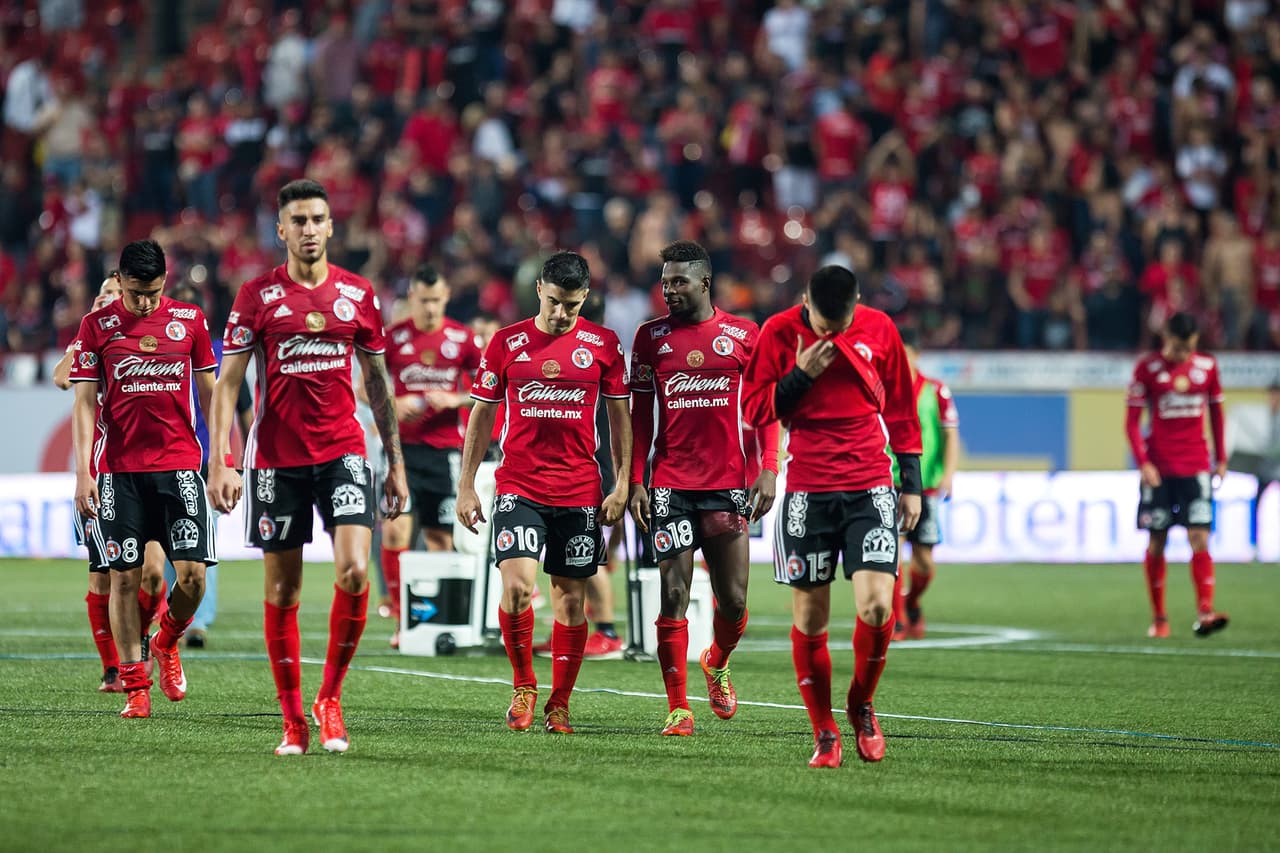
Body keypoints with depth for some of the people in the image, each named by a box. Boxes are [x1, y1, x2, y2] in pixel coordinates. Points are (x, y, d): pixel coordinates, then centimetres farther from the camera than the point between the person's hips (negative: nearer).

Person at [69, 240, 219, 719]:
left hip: (180, 464, 1)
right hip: (119, 470, -1)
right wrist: (83, 472, -7)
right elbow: (85, 402, 1)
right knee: (125, 576, -3)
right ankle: (135, 687, 5)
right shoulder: (98, 325, 1)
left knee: (193, 574, -7)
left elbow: (209, 392, 13)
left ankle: (166, 643, 22)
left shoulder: (189, 320, 6)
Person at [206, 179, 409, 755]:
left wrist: (395, 460, 11)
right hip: (275, 459, -1)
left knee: (355, 571, -16)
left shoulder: (357, 294, 6)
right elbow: (227, 383, -1)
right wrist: (220, 462, -10)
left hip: (342, 453, 1)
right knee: (282, 589, 3)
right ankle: (293, 720, 11)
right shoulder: (257, 296, 0)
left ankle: (330, 698, 1)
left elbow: (378, 381, 13)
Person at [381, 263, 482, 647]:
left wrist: (455, 400, -10)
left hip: (446, 449, 1)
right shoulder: (393, 337, 0)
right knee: (395, 529, -14)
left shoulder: (463, 339, 1)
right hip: (403, 447, -1)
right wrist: (394, 405, -10)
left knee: (440, 537, 4)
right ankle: (401, 618, -6)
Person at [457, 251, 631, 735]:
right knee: (516, 584, -17)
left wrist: (622, 484, 2)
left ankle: (559, 704, 16)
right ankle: (523, 685, 3)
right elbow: (482, 414, 8)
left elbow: (619, 416, 9)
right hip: (518, 488, -1)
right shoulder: (507, 343, 2)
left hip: (581, 491, 1)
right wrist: (467, 486, 5)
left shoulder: (602, 345, 3)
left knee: (570, 599, 4)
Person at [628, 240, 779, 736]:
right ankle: (678, 708, 0)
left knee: (733, 599, 0)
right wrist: (635, 481, 1)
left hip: (728, 484, 0)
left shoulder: (743, 336, 4)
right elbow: (639, 415, 8)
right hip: (670, 486, 0)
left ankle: (717, 663, 32)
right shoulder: (651, 337, 5)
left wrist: (769, 470, -4)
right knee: (674, 596, -5)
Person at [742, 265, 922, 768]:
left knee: (877, 604, -14)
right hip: (807, 491, 0)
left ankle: (861, 705, 11)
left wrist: (911, 484, 10)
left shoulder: (879, 329, 3)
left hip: (871, 489, 0)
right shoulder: (779, 332, -1)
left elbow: (901, 409, 12)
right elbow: (753, 410, 1)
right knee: (810, 615, 1)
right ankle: (824, 734, 12)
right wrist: (801, 375, -13)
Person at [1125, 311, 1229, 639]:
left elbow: (1216, 412, 16)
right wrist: (1143, 462, -12)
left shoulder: (1207, 366, 5)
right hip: (1159, 469, -1)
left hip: (1196, 467, 1)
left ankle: (1204, 612, -16)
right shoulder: (1148, 368, -3)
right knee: (1156, 543, 3)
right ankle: (1158, 618, 14)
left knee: (1200, 538, -10)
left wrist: (1221, 458, 14)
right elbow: (1132, 420, -2)